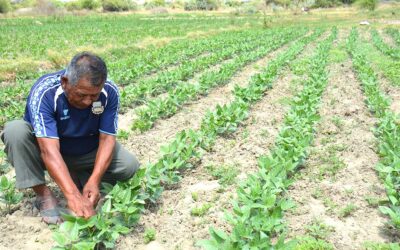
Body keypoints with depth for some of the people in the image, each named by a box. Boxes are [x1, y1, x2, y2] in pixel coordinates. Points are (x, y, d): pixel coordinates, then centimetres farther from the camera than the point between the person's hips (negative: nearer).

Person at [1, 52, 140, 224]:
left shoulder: (109, 92, -23)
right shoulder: (44, 92, -33)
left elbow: (107, 138, -22)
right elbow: (50, 150, -42)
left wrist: (93, 182, -37)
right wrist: (73, 195, -52)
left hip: (87, 152, 3)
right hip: (46, 149, -2)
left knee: (130, 166, -20)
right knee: (15, 131, -32)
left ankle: (78, 177, 4)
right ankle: (44, 194, -16)